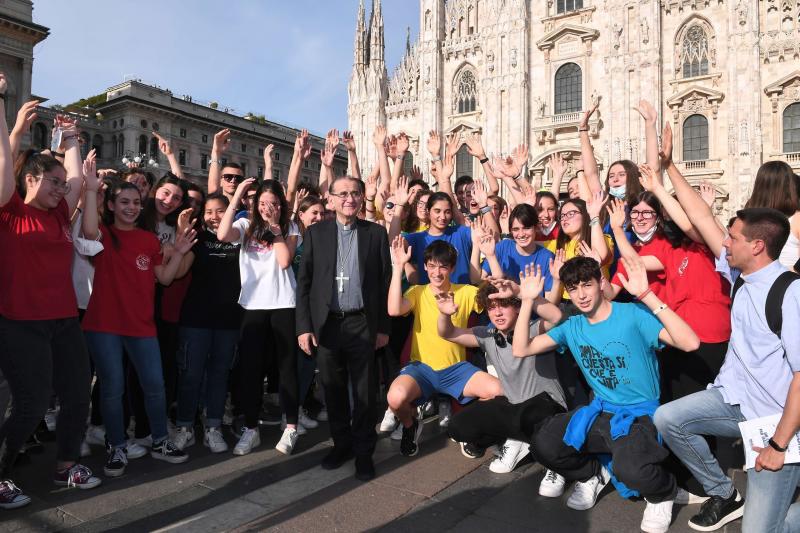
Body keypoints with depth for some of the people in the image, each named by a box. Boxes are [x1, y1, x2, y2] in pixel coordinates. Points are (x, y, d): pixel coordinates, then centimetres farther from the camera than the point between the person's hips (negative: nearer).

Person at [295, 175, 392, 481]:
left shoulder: (376, 233, 3)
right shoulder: (316, 233, 5)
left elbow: (385, 282, 3)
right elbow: (304, 282, 3)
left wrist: (383, 327, 0)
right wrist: (304, 327, -4)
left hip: (362, 324, -1)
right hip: (326, 324, 1)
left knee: (364, 391, 5)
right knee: (333, 390, 12)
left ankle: (364, 451, 20)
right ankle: (341, 443, 30)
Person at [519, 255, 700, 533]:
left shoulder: (633, 314, -13)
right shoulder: (572, 327, 3)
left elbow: (690, 343, -27)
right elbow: (521, 350, -1)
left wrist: (646, 295, -34)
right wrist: (528, 300, -6)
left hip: (640, 413, -5)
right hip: (599, 411, 5)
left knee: (631, 471, -34)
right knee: (543, 446, -15)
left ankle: (663, 492, 5)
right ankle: (593, 474, 17)